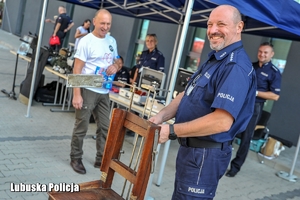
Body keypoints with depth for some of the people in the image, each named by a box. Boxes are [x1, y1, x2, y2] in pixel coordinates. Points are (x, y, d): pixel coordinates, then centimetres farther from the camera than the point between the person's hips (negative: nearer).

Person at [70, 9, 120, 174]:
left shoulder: (112, 41, 10)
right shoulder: (86, 41, -9)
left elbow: (117, 61, 22)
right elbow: (77, 69, -11)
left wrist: (115, 66, -4)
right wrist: (76, 94, -18)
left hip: (104, 92, 6)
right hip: (87, 90, -6)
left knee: (105, 127, 11)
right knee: (81, 126, 3)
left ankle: (101, 159, 26)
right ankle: (75, 158, 21)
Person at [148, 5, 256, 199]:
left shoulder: (236, 66, -23)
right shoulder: (215, 59, 11)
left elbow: (222, 121, -32)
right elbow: (187, 95, 13)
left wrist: (171, 131, -26)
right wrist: (161, 116, -4)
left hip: (206, 153, -10)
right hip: (191, 147, 10)